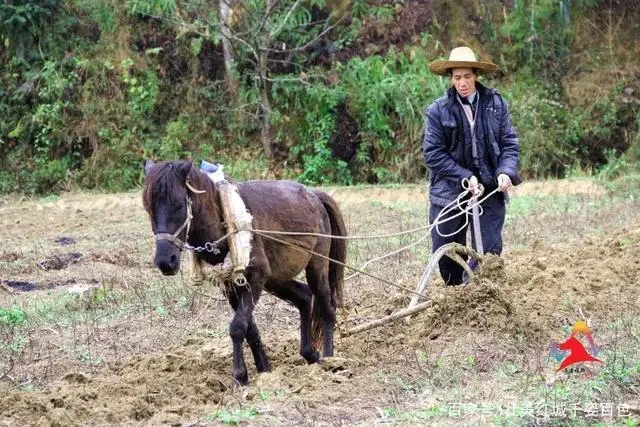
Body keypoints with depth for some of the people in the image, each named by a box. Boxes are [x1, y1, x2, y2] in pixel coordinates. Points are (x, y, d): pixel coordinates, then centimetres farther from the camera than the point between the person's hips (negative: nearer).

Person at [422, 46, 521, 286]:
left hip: (490, 189, 1)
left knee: (489, 252, -7)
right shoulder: (437, 111, -5)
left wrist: (506, 171, -16)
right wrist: (465, 177, -17)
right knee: (446, 256, 8)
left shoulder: (496, 104, 1)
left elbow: (509, 144, 3)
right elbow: (433, 154, -8)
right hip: (449, 191, 0)